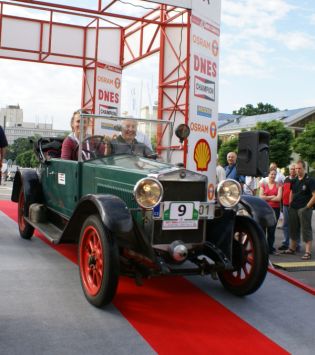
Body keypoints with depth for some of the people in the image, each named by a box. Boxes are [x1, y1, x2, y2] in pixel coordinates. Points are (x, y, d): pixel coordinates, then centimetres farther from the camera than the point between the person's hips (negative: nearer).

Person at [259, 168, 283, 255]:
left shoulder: (278, 185, 5)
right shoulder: (263, 184, 6)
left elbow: (279, 198, -7)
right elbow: (261, 197, -5)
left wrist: (267, 198, -6)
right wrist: (272, 197, -8)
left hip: (275, 209, 1)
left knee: (272, 230, 7)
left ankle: (270, 248, 15)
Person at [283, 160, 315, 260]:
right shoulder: (294, 181, 12)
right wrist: (290, 204, 12)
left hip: (304, 209, -7)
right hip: (293, 209, 7)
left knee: (306, 229, -5)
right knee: (293, 229, 15)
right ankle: (292, 248, 28)